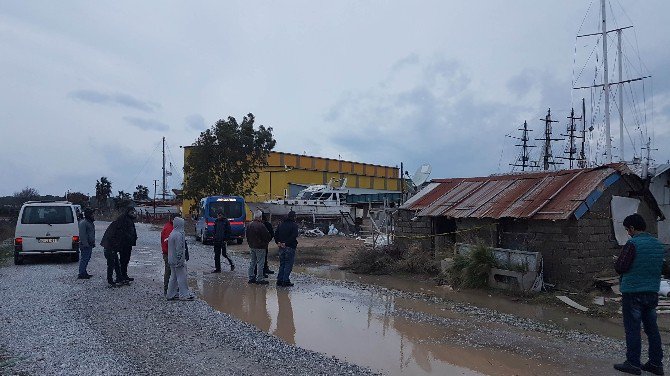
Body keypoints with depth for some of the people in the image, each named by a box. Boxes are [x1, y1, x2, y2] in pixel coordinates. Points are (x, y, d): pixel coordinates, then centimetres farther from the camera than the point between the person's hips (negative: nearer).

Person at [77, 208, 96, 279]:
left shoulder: (90, 222, 18)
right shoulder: (83, 223, -15)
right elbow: (82, 235, -21)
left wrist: (93, 243, 21)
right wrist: (85, 244, -23)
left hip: (89, 245, 10)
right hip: (85, 245, -10)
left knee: (87, 259, 15)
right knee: (84, 259, -8)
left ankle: (84, 273, 23)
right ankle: (81, 274, -5)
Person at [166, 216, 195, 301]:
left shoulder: (172, 234, 11)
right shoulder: (179, 235, -20)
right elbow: (179, 249, -21)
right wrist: (181, 261, -17)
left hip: (172, 260, 9)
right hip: (177, 260, -9)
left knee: (173, 277, 15)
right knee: (182, 277, -2)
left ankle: (170, 295, 19)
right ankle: (184, 295, 4)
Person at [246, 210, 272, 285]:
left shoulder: (249, 225, 6)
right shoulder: (261, 226, -19)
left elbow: (247, 236, 15)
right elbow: (267, 236, -14)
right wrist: (266, 242, 5)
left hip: (252, 247, 8)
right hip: (260, 247, -8)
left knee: (252, 262, 16)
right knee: (260, 262, -2)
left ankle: (251, 277, 20)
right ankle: (259, 279, 0)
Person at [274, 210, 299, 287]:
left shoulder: (281, 225, 10)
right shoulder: (294, 225, -9)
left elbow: (276, 234, 7)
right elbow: (294, 236, -21)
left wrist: (278, 242, 1)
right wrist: (286, 243, -17)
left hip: (281, 247, 6)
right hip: (290, 247, -6)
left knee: (282, 264, 14)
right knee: (288, 265, 1)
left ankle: (279, 280, 14)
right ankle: (286, 281, 0)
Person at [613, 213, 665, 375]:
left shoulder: (633, 244, -16)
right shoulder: (658, 244, 8)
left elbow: (620, 268, -16)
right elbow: (659, 266, 18)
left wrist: (617, 262, 4)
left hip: (633, 293, -7)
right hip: (652, 292, 7)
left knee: (632, 329, 0)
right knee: (652, 328, 13)